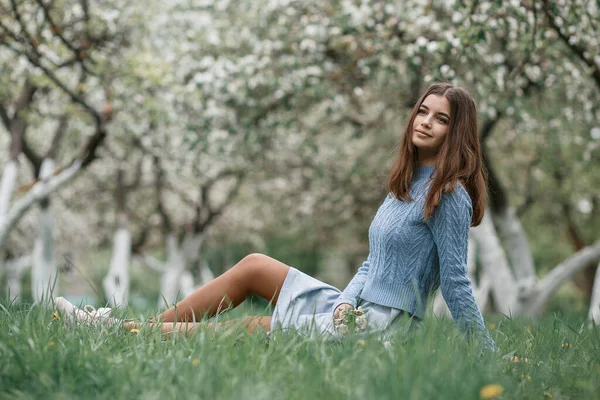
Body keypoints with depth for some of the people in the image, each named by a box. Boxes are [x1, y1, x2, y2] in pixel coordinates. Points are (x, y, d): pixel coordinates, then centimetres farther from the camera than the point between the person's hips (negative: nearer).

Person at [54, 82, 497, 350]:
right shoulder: (407, 184, 13)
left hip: (376, 326, -9)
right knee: (254, 265, 8)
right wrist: (346, 301, -4)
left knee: (245, 330, -6)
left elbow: (456, 284, -13)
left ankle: (127, 333, 4)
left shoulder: (448, 195, -15)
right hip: (354, 308, 9)